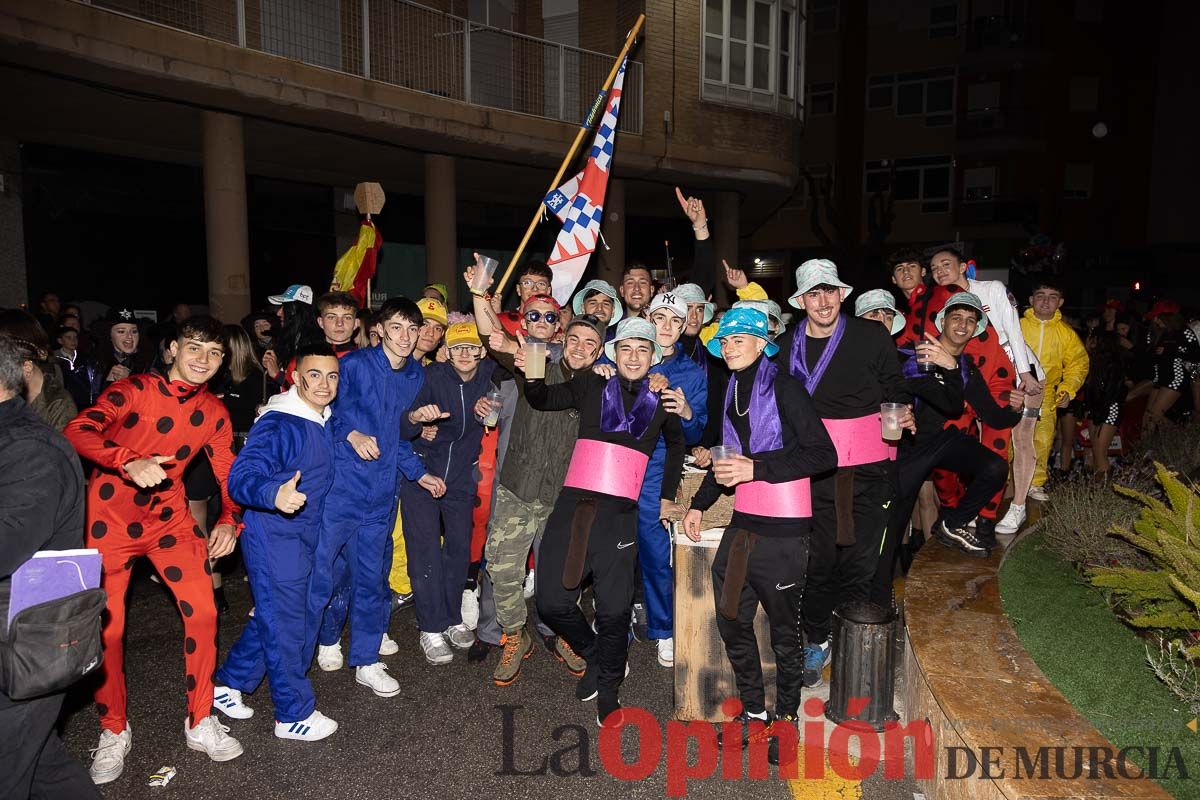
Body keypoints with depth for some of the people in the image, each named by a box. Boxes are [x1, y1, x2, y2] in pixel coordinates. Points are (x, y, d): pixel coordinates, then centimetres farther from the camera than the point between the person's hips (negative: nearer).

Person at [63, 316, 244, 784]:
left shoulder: (214, 414, 1)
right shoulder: (135, 390, -12)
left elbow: (227, 474, 4)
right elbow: (77, 432, -24)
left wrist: (229, 521, -13)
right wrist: (131, 462, -39)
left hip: (169, 519, 3)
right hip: (109, 520, -3)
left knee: (203, 612, -7)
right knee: (106, 628, 1)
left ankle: (201, 724, 11)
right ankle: (113, 732, 24)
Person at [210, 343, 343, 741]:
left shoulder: (324, 421, 6)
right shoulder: (278, 424, -22)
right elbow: (241, 477, -30)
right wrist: (275, 495, -49)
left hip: (303, 537, 9)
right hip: (274, 539, -9)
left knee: (273, 617, 20)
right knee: (285, 625, 2)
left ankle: (229, 683, 38)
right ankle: (294, 714, 18)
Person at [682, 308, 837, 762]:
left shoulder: (783, 387, -10)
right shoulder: (732, 390, 12)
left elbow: (823, 454, -16)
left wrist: (756, 468, -20)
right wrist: (701, 502, 18)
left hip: (783, 532, -7)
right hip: (742, 524, 7)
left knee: (784, 629, 6)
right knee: (731, 621, 13)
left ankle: (786, 717, 25)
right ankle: (753, 711, 32)